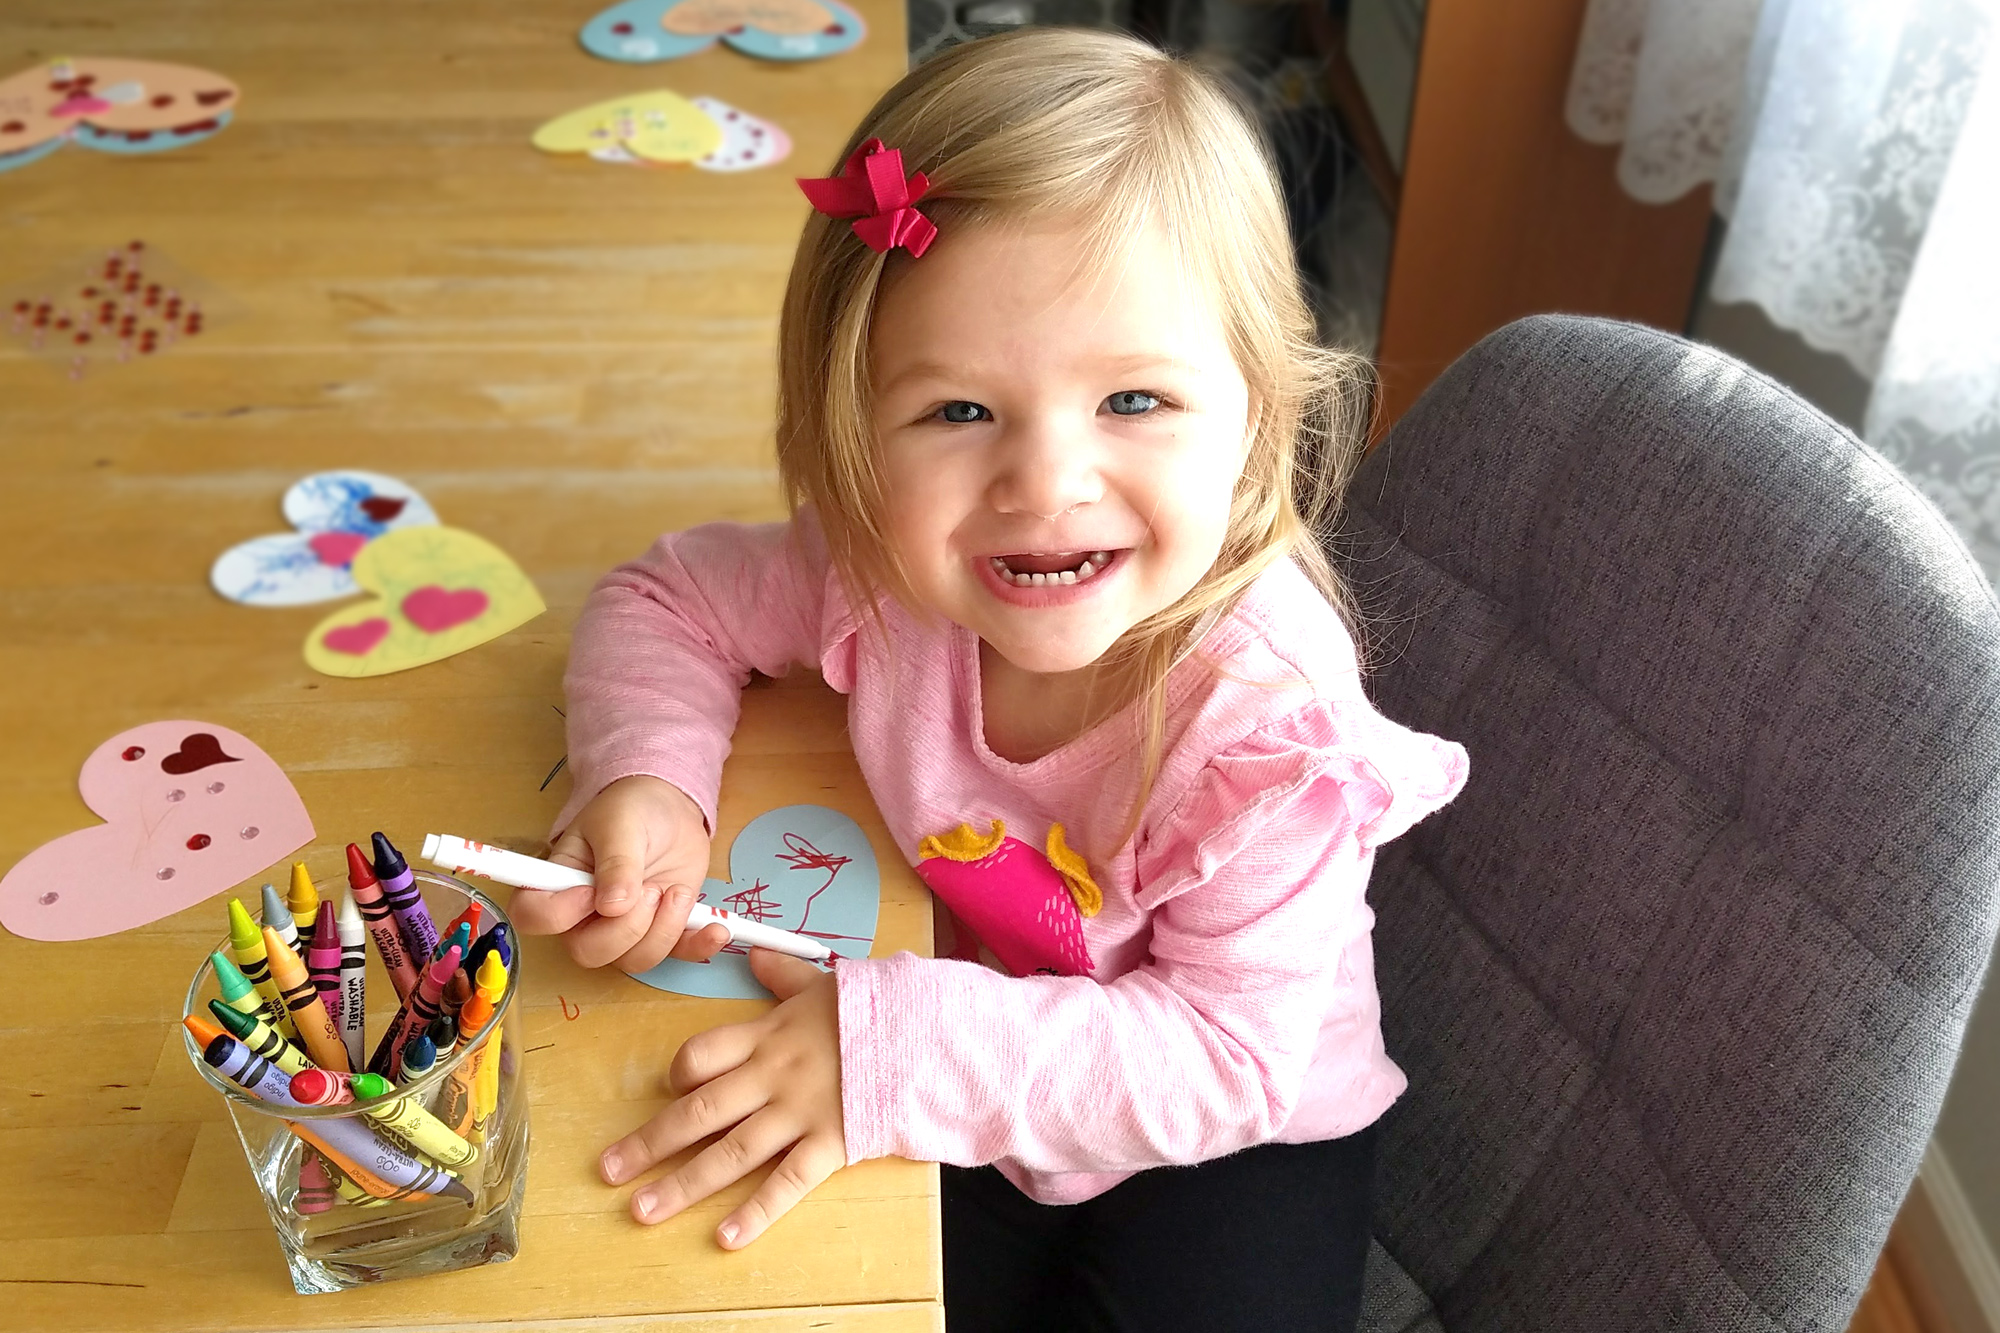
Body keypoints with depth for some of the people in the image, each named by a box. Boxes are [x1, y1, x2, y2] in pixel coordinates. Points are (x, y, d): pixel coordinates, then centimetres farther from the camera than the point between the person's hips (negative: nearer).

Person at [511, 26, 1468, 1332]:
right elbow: (664, 602, -4)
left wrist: (899, 1048, -36)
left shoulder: (1272, 719, -33)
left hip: (1236, 1143, -2)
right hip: (982, 1112, 3)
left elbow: (1230, 1054, -28)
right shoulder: (888, 565, -22)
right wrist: (645, 783, -24)